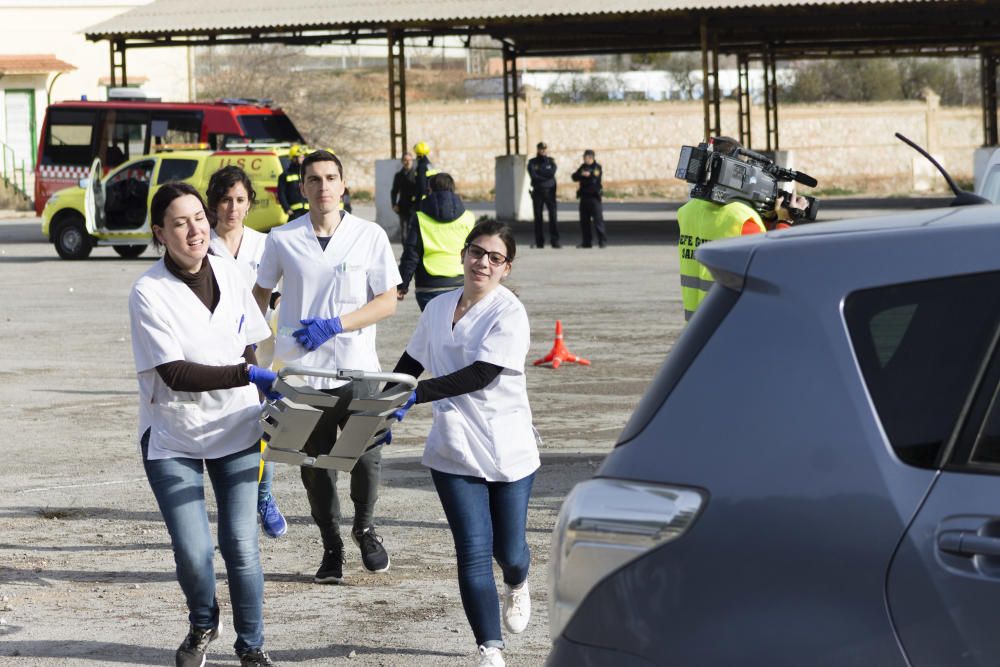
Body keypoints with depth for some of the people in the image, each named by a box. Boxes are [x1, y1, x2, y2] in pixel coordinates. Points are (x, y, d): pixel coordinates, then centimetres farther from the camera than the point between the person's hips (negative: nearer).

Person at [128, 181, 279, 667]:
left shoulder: (229, 275, 0)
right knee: (193, 552, -5)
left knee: (242, 547, -2)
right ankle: (202, 627, 26)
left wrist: (262, 402, 4)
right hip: (173, 435, -3)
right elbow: (175, 374, -21)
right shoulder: (149, 293, -15)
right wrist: (249, 375, -28)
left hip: (235, 427, 3)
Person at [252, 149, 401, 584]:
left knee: (366, 457, -3)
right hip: (301, 370, 1)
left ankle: (364, 528, 24)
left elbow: (387, 302, -2)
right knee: (316, 465, 5)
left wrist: (334, 325, -13)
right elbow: (261, 291, 16)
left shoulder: (370, 236, -1)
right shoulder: (281, 240, 2)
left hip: (357, 368, -1)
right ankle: (331, 547, 20)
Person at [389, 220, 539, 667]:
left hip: (509, 449, -3)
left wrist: (415, 396, -30)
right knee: (473, 551, -8)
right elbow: (411, 362, 20)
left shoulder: (509, 314, -13)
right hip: (455, 451, 3)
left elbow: (479, 375, -23)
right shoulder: (438, 309, 6)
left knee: (508, 551, 8)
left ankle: (517, 586, 46)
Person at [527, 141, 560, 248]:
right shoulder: (532, 162, 6)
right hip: (537, 192, 0)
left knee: (553, 215, -9)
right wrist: (546, 177, -8)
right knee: (538, 217, 1)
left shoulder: (551, 161, 10)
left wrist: (539, 172, -7)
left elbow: (552, 173, -8)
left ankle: (555, 241, -10)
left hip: (549, 191, 0)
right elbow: (533, 176, -8)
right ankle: (539, 242, 5)